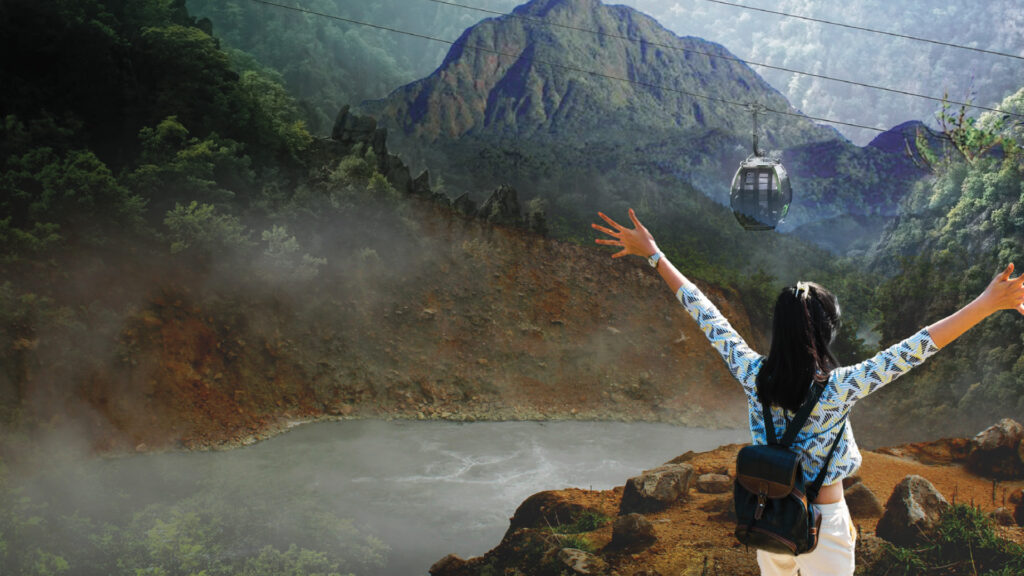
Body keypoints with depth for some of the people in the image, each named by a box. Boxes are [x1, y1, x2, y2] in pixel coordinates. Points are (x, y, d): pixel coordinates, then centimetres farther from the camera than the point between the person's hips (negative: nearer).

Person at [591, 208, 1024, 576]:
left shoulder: (752, 376, -15)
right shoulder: (838, 389, -25)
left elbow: (705, 316, -9)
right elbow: (915, 348, -28)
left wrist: (653, 254, -1)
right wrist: (987, 303, -28)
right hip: (822, 522, -3)